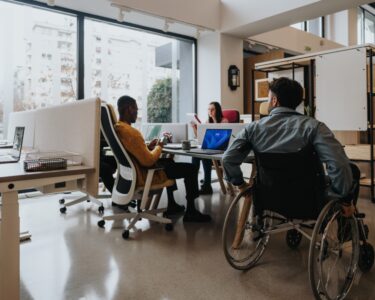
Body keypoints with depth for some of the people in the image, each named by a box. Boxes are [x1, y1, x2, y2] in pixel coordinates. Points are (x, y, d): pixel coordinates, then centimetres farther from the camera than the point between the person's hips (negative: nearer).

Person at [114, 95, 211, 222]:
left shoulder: (116, 128, 1)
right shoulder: (131, 132, -29)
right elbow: (148, 161, -27)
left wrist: (148, 146, 5)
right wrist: (158, 147, -10)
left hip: (134, 169, 10)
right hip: (143, 174, -10)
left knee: (169, 162, 34)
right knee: (191, 169, -1)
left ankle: (171, 205, 37)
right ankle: (190, 212, 11)